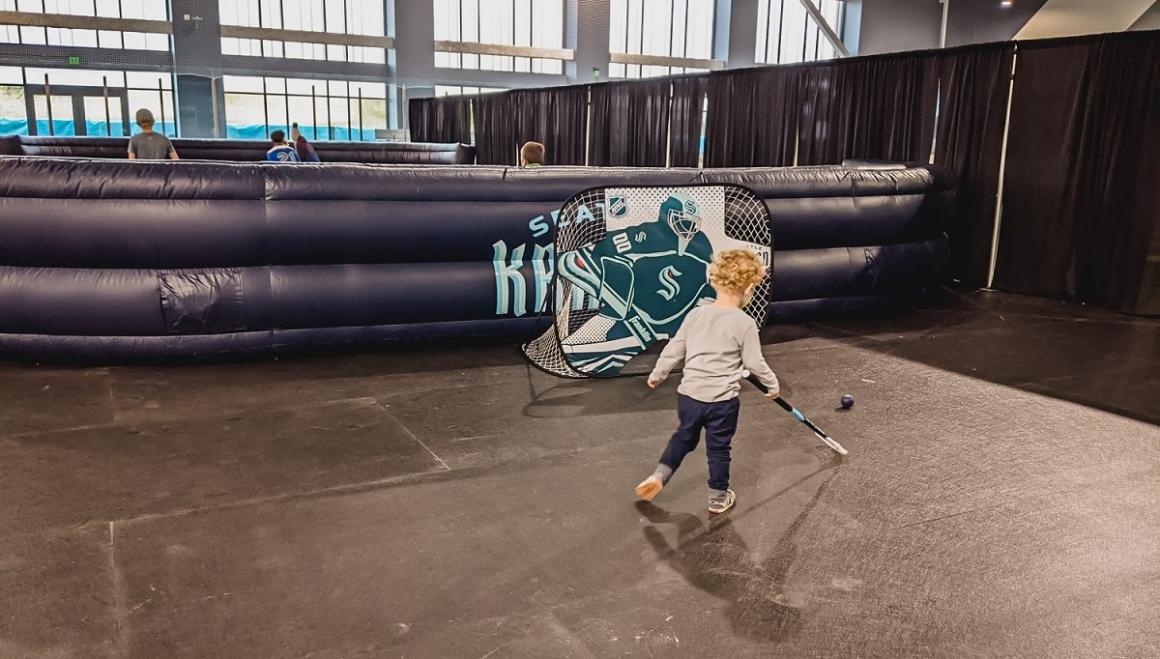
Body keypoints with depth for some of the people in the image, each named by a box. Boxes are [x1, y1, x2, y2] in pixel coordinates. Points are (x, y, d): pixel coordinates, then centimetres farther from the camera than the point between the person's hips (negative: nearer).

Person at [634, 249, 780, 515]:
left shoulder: (696, 314, -1)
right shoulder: (745, 323, -13)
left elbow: (674, 349, 5)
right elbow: (754, 362, -7)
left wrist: (658, 374, 20)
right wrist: (772, 383, 11)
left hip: (689, 395, 4)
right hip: (722, 401, -4)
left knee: (684, 437, 25)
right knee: (719, 448, 13)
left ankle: (658, 476, 13)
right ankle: (718, 498, 27)